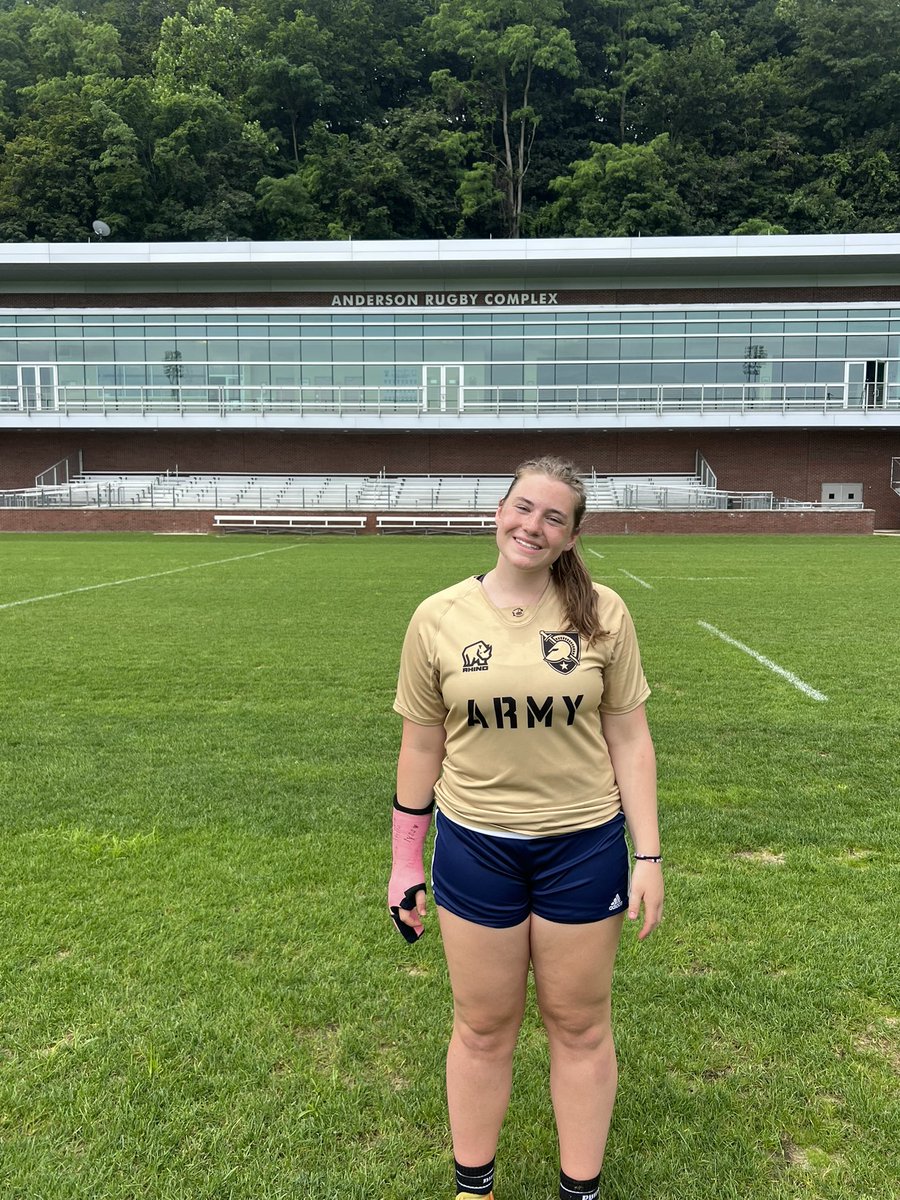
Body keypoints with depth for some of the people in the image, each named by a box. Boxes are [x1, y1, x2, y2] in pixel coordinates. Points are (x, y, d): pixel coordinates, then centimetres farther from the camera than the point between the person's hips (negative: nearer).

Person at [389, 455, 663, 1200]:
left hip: (583, 849, 0)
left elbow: (628, 738, -1)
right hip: (475, 849, 0)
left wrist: (648, 856, -3)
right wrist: (407, 861, 5)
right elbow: (421, 747, 2)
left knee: (580, 1027, 16)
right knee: (483, 1028, 16)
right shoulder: (438, 618, -6)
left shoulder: (602, 613, -6)